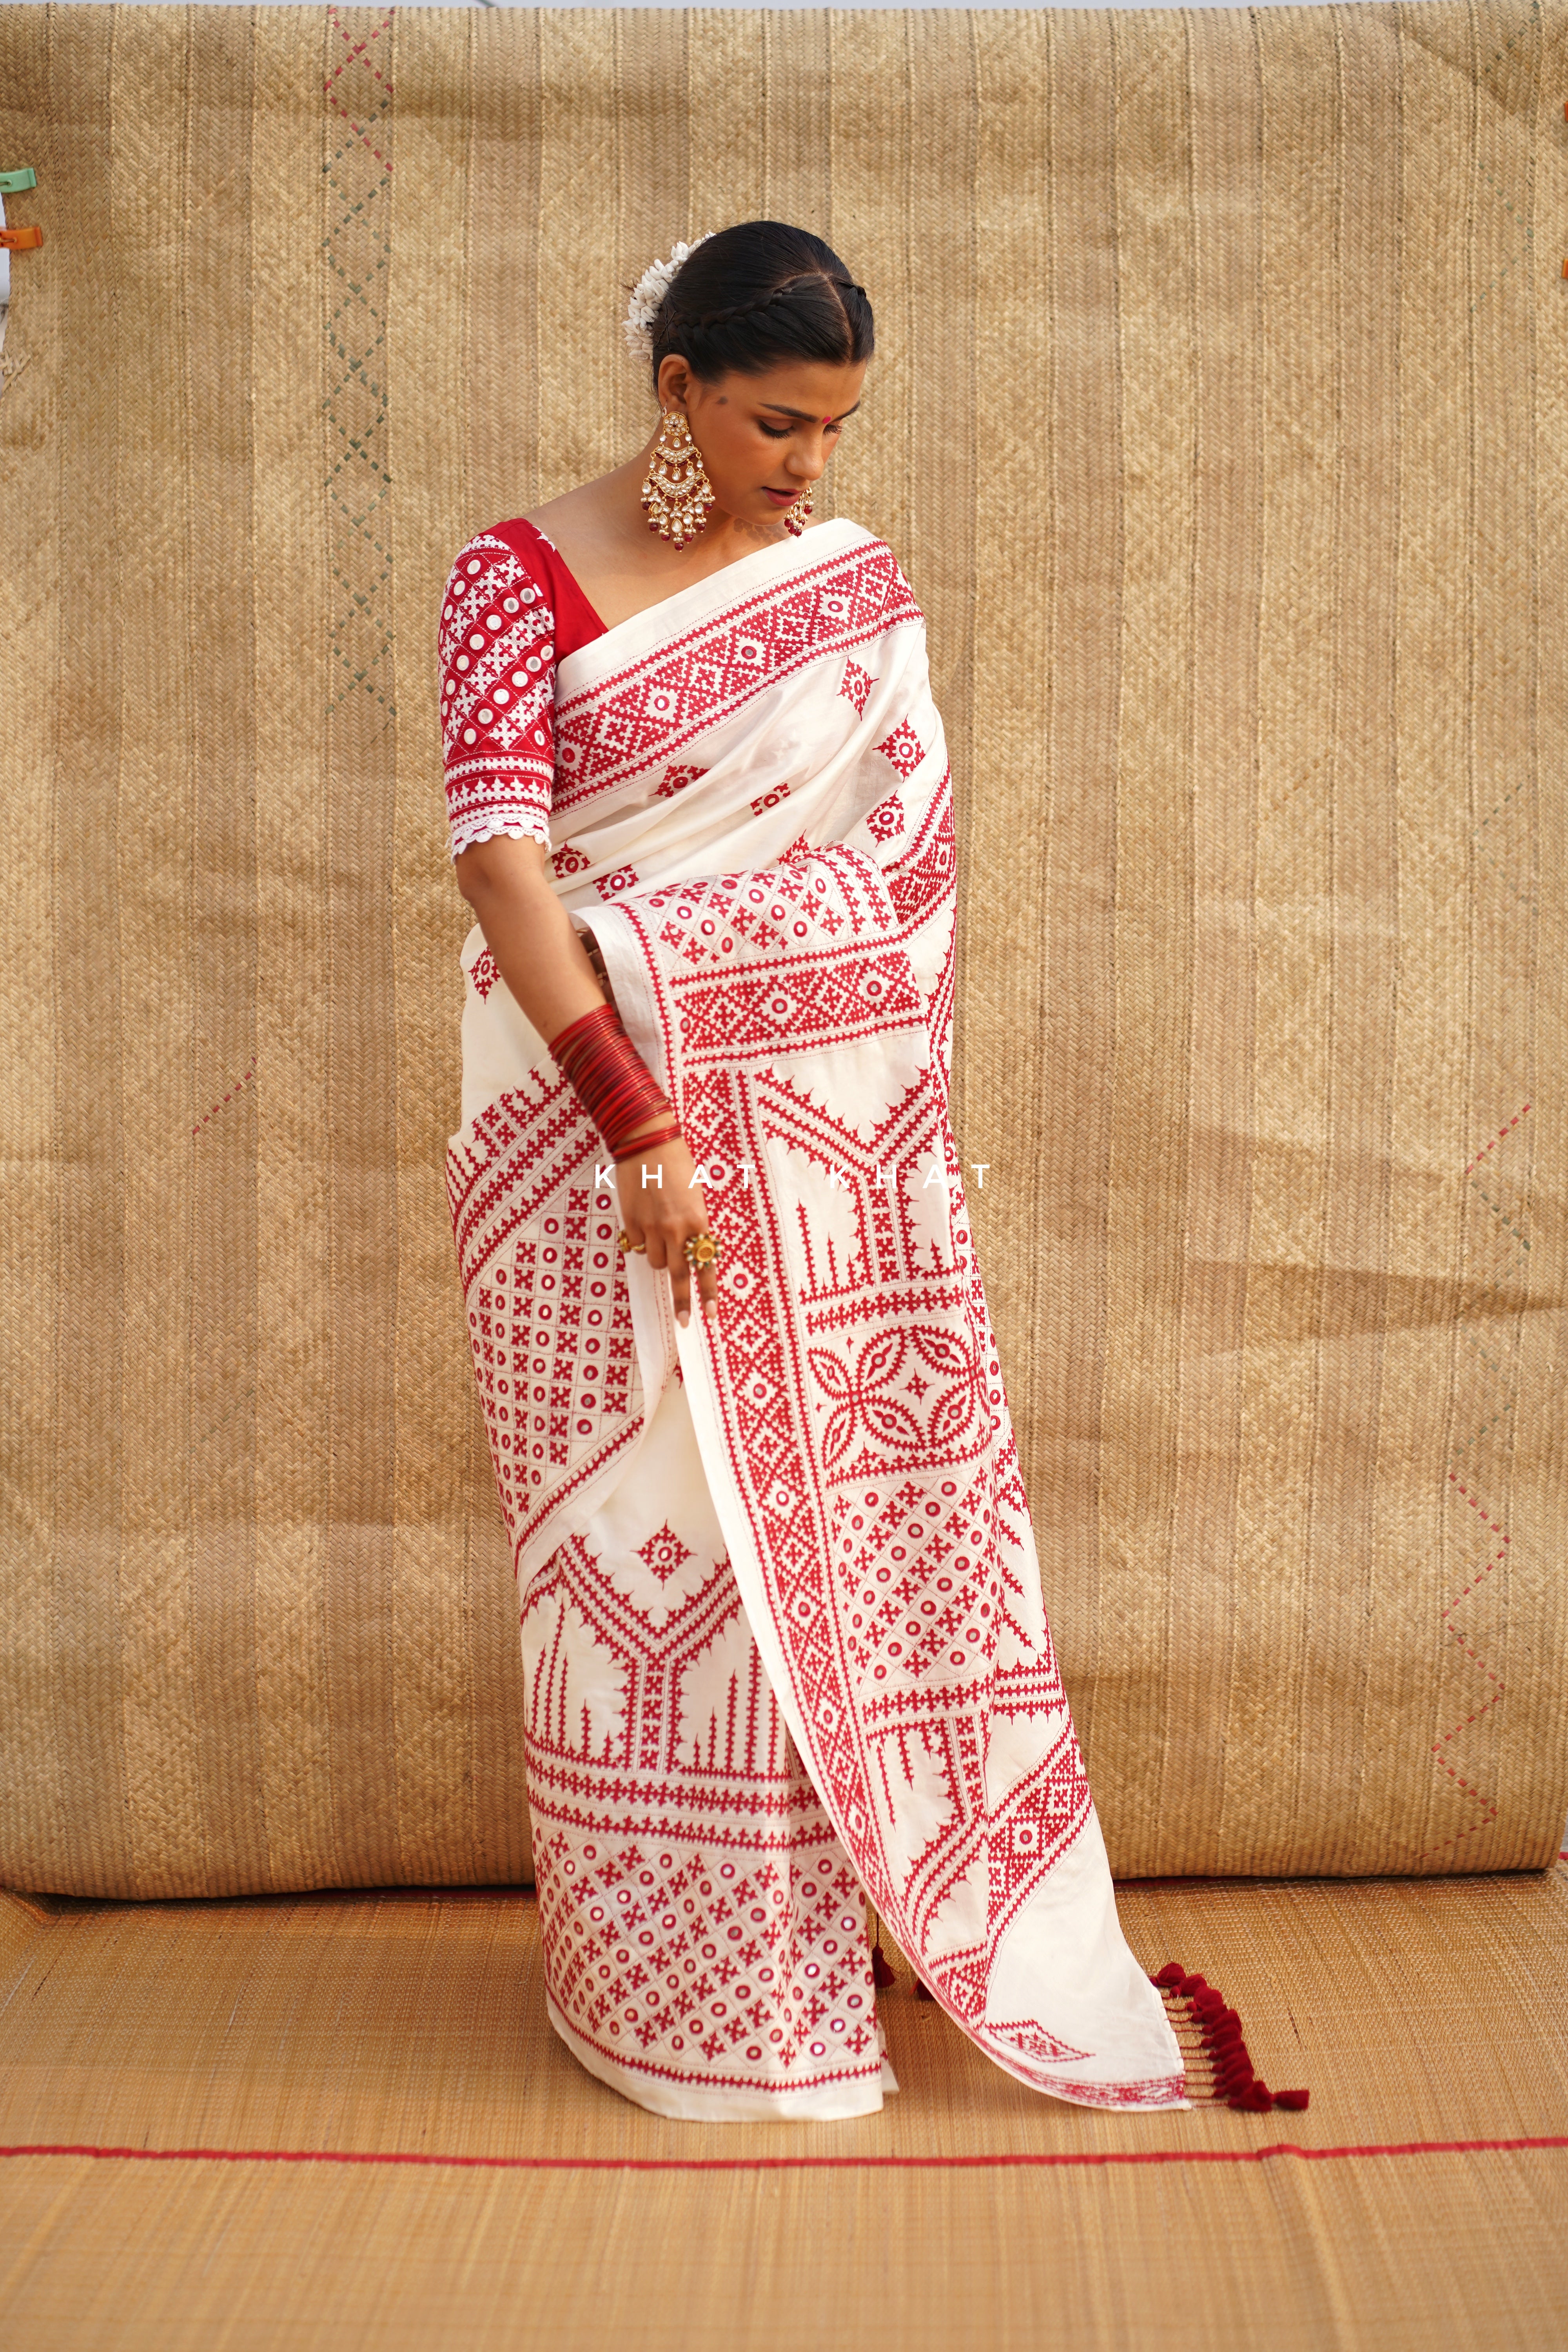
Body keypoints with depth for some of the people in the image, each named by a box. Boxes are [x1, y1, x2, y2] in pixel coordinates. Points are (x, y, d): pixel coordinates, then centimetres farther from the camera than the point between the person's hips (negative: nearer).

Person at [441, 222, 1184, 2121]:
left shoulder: (853, 582, 8)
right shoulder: (520, 580, -3)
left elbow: (907, 856, 2)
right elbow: (500, 862, -13)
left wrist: (642, 939, -9)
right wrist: (642, 1133, -20)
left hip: (816, 1138, 3)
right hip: (600, 1123, -3)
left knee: (843, 1506, 8)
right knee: (651, 1532, 4)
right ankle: (676, 1982, 21)